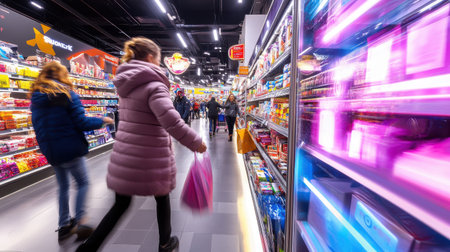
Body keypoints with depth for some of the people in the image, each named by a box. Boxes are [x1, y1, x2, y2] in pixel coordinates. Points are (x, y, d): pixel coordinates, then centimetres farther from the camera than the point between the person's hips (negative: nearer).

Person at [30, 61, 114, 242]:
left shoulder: (36, 99, 9)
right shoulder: (66, 94, -10)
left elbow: (38, 127, 14)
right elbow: (82, 123, -17)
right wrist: (102, 121, -3)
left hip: (50, 152, 7)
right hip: (71, 149, -6)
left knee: (63, 187, 16)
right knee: (83, 183, 7)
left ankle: (63, 226, 24)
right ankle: (80, 222, 4)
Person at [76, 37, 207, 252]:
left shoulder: (127, 84, 9)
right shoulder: (154, 84, -16)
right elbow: (171, 120, -29)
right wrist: (196, 142, -18)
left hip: (124, 155, 6)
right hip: (150, 157, -6)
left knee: (121, 203, 21)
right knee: (162, 198, 18)